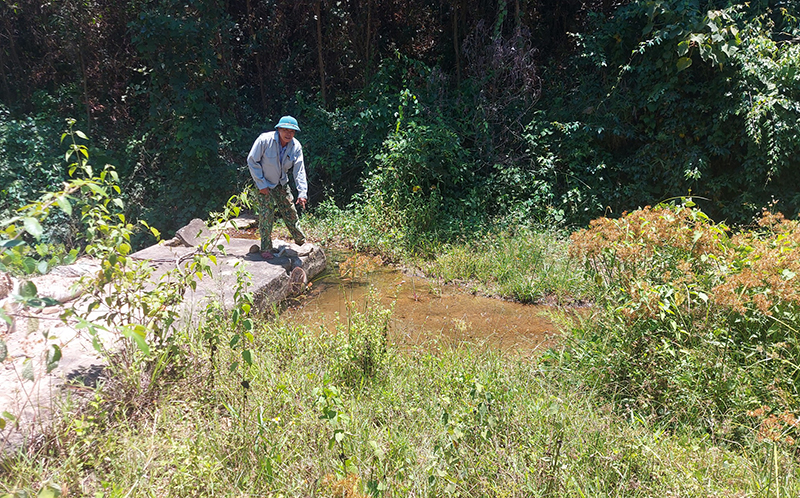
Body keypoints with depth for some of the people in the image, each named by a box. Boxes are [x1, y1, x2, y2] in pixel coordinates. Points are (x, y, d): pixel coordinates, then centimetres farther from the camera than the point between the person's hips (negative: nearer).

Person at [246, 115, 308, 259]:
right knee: (266, 215, -10)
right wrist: (261, 184, -18)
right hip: (264, 184, -4)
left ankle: (302, 242, 29)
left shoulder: (296, 146, -13)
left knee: (290, 212, 11)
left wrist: (302, 193, -23)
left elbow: (299, 171, -13)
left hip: (282, 184, 4)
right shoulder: (265, 140, -25)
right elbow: (252, 161, -18)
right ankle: (266, 248, 2)